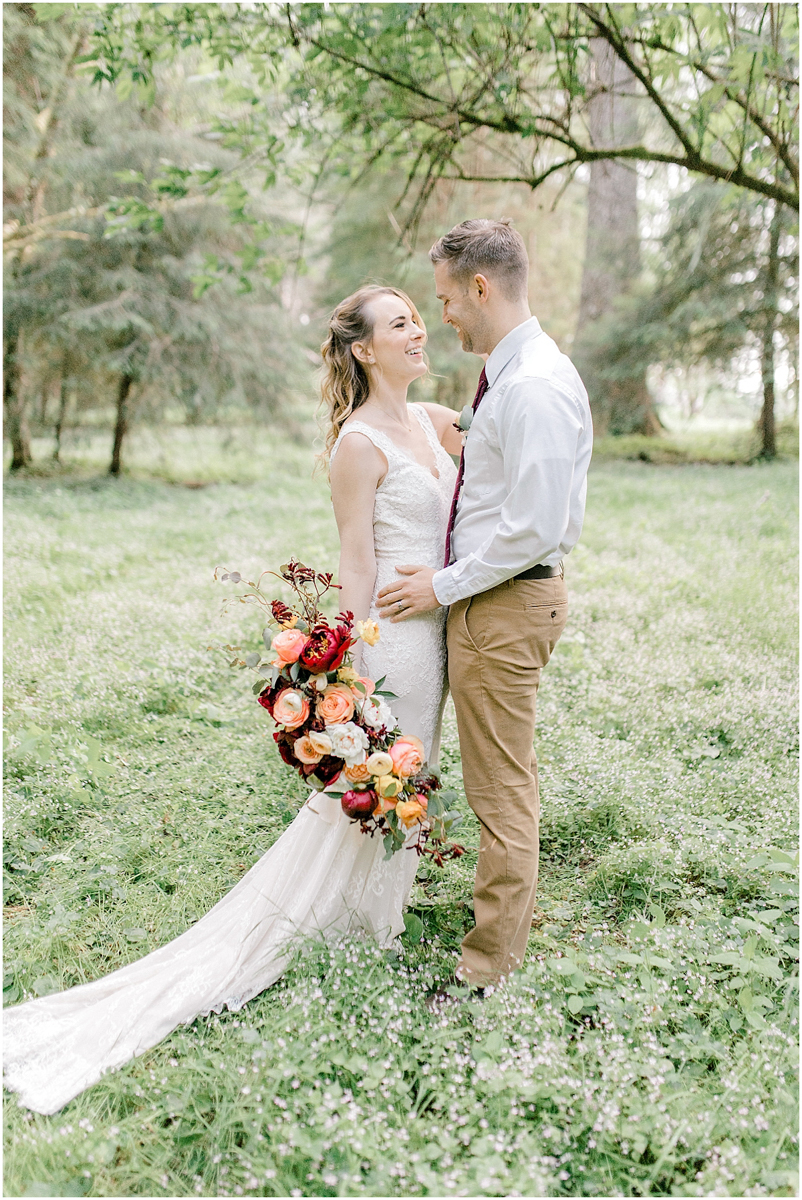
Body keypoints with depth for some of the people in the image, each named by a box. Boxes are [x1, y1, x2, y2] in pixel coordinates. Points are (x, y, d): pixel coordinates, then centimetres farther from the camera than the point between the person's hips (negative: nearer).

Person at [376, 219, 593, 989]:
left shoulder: (534, 387, -21)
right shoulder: (511, 376, 11)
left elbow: (535, 528, -25)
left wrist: (444, 586, -16)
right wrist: (448, 575, 11)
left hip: (505, 606, -10)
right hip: (491, 595, 10)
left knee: (502, 791, 1)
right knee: (503, 782, 21)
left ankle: (488, 967, 14)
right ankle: (502, 924, 37)